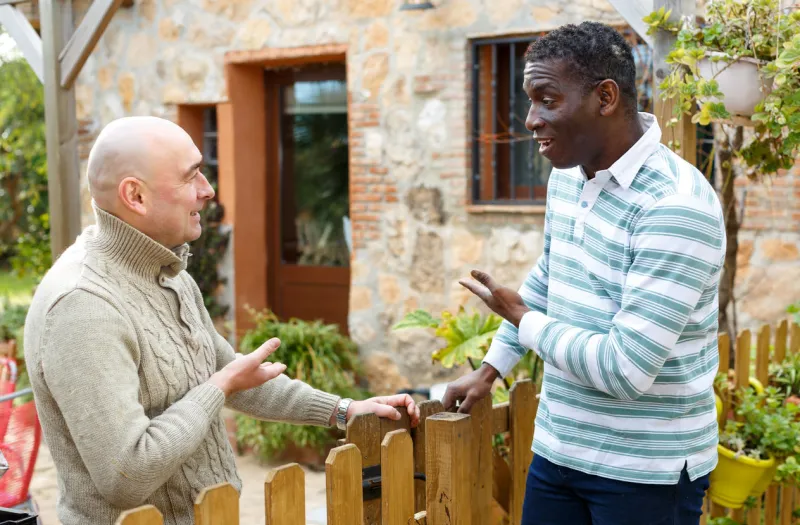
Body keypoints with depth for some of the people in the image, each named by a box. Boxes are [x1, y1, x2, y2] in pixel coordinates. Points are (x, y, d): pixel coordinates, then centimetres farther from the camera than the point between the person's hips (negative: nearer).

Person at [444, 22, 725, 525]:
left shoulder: (676, 208, -25)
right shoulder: (566, 175, 2)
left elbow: (625, 371, -27)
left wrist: (521, 318, -13)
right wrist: (489, 369, 20)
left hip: (647, 474, -7)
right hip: (558, 448, 7)